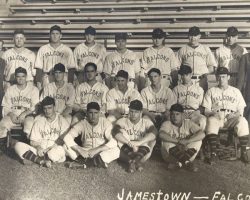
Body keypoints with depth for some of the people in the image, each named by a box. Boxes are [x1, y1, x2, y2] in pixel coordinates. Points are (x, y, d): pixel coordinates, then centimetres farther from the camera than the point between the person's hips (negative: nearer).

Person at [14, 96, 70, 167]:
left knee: (59, 150, -40)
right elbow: (33, 141, 10)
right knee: (18, 145, -18)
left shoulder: (61, 120, 5)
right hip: (40, 150, 3)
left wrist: (50, 148, -16)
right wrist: (38, 147, -12)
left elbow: (64, 140, -3)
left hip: (55, 149, -3)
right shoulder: (38, 120, 13)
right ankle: (43, 161, -26)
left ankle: (33, 159, -18)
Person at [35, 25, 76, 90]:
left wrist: (70, 84, -3)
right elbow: (39, 68, 9)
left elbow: (71, 68, 5)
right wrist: (38, 82, 1)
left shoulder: (67, 50, 9)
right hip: (47, 82, 1)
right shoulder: (43, 49, 12)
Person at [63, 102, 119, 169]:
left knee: (116, 150, -30)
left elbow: (113, 142, -19)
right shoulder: (82, 124, -8)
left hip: (101, 152, -1)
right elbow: (67, 138, -15)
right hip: (85, 152, 1)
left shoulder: (105, 123, -11)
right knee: (68, 148, -21)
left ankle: (83, 161, -26)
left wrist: (97, 150, -27)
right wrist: (79, 150, -28)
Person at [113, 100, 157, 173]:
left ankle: (131, 162, -39)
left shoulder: (146, 122, 1)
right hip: (127, 150, 0)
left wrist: (139, 142, -36)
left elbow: (153, 133, -21)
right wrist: (129, 143, -36)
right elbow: (115, 132, -21)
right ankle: (137, 162, -38)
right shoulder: (122, 121, 1)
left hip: (141, 149, 0)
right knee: (122, 132, -22)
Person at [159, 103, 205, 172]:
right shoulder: (167, 124, -8)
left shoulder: (188, 123, -4)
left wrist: (187, 141, -32)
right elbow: (162, 135, -30)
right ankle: (187, 163, -23)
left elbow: (202, 134, -19)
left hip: (187, 151, 2)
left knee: (198, 140, -20)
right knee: (166, 142, -30)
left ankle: (177, 163, -24)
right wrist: (178, 142, -36)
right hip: (171, 155, -1)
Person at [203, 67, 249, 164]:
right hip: (216, 117, -1)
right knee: (211, 121, -36)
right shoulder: (211, 91, 15)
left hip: (232, 118, 1)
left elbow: (241, 110, 11)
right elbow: (206, 111, 7)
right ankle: (213, 153, -33)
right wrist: (212, 112, -16)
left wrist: (235, 114, -12)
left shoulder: (235, 91, 18)